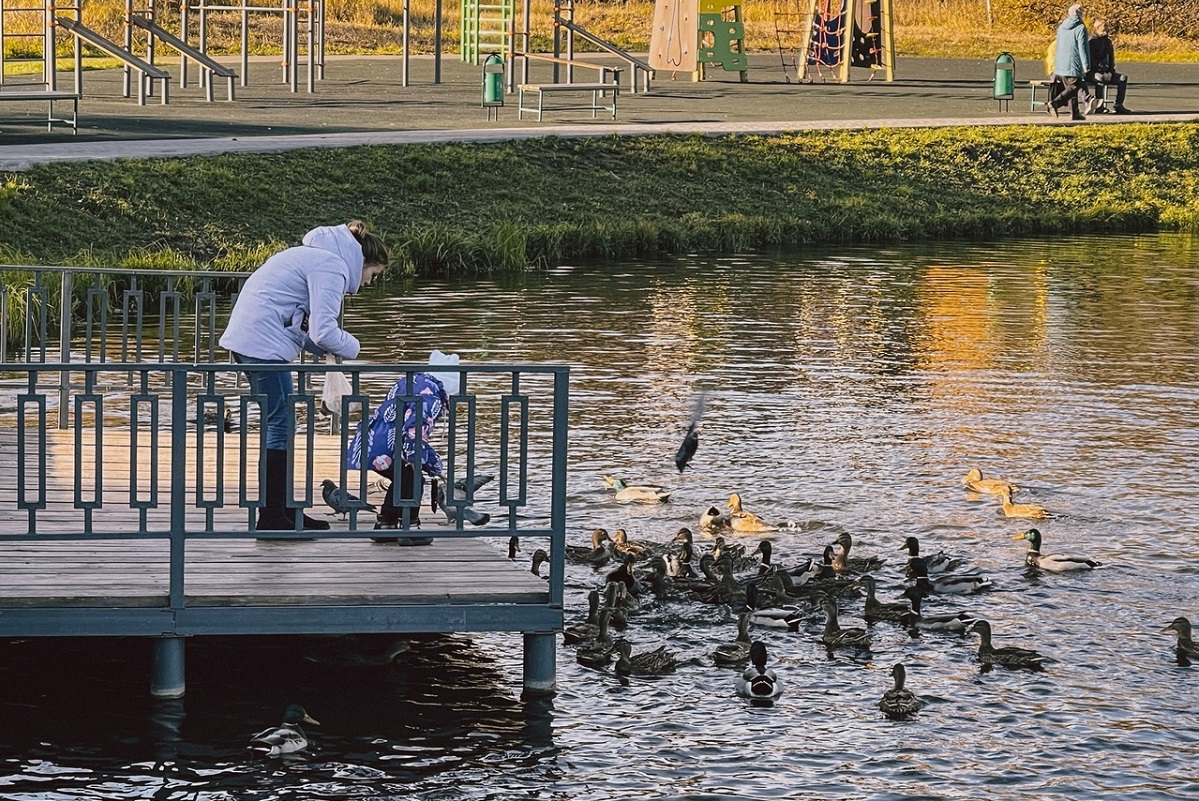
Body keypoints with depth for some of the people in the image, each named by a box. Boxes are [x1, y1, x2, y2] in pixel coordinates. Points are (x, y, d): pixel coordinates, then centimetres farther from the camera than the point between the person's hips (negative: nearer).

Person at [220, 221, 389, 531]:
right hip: (264, 343, -10)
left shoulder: (319, 257, 23)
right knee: (280, 426, -6)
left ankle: (282, 509, 21)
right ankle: (271, 517, -5)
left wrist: (324, 348, 9)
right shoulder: (333, 267, -10)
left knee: (278, 426, 15)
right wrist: (351, 348, 2)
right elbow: (323, 331, -17)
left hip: (246, 337, 10)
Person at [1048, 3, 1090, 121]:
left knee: (1070, 88, 14)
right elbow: (1082, 48, -13)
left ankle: (1074, 113, 15)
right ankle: (1054, 103, -22)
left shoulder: (1061, 27, 12)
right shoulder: (1080, 28, -11)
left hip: (1060, 65, 8)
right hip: (1073, 65, -8)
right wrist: (1086, 66, -9)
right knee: (1073, 88, -4)